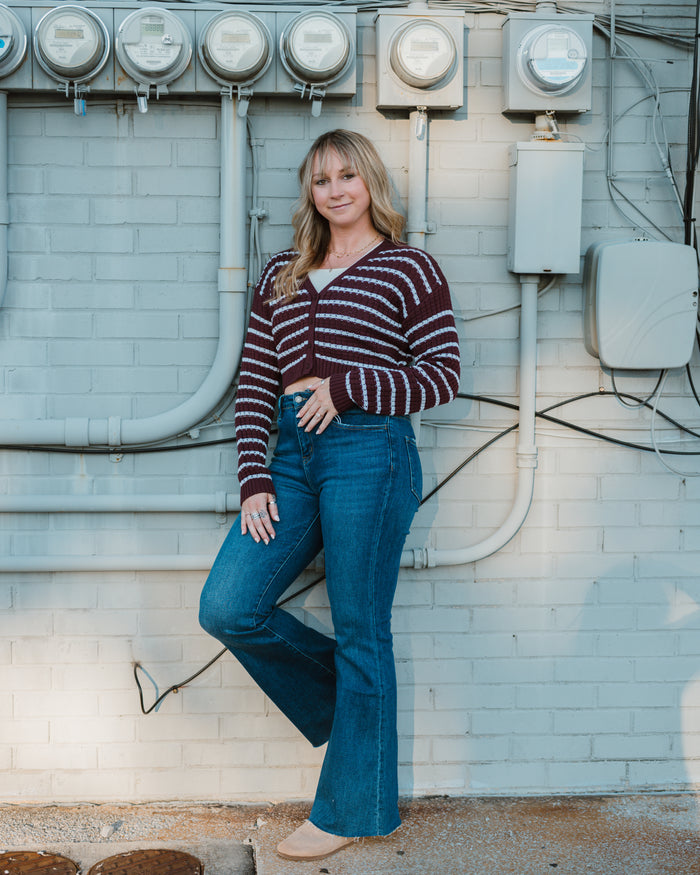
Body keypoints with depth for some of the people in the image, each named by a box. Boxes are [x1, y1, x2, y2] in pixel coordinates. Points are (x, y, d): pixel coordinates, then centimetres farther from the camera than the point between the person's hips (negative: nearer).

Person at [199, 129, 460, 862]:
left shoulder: (410, 269, 4)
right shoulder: (281, 275, 18)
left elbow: (442, 376, -3)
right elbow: (253, 384, 12)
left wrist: (345, 385, -13)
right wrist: (254, 480, 2)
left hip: (368, 452, -5)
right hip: (293, 455, 6)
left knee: (360, 635, 0)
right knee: (227, 609, -4)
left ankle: (351, 810, 14)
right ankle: (344, 699, 21)